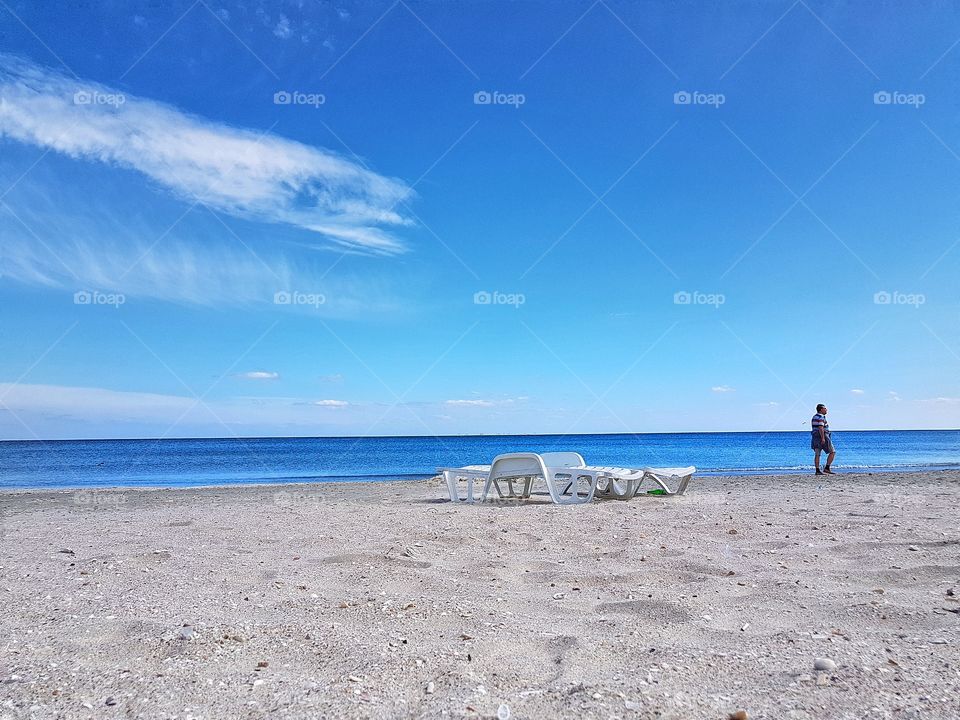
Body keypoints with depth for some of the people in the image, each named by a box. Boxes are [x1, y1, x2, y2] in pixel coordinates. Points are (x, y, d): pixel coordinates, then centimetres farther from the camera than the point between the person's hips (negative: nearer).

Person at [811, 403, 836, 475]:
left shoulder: (815, 417, 17)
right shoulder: (821, 417, -12)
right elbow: (820, 428, -21)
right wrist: (823, 438, -25)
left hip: (815, 437, 9)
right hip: (822, 437, -9)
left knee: (817, 454, 3)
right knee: (832, 452, 0)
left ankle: (818, 471, -1)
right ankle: (827, 468, -5)